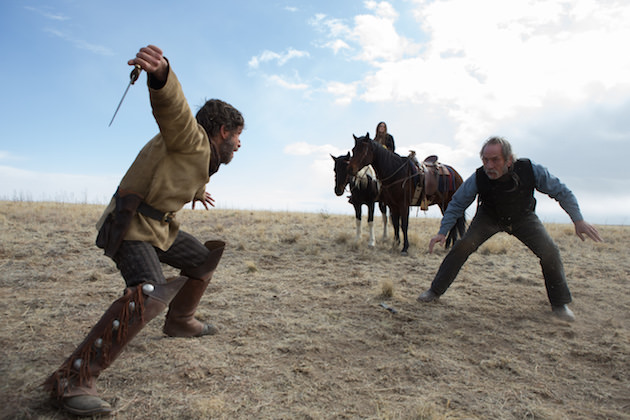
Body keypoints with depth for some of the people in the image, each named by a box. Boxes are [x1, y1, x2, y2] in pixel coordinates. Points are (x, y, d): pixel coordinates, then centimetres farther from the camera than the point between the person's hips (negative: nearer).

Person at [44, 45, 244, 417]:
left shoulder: (200, 156, 15)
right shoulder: (192, 137, -14)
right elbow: (171, 104, -36)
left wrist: (196, 191, 57)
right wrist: (161, 72, -58)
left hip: (159, 227, 11)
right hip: (129, 226, -10)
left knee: (204, 261, 22)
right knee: (149, 294, -31)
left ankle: (180, 321, 42)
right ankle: (73, 379, -24)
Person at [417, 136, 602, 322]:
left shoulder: (531, 171, -30)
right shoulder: (478, 178, -30)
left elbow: (561, 192, -14)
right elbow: (457, 204, -15)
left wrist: (578, 220, -19)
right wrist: (442, 232, -21)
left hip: (523, 218, 1)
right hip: (488, 218, -1)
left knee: (549, 251, -14)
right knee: (463, 246, -19)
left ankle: (559, 304, 10)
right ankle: (435, 291, -5)